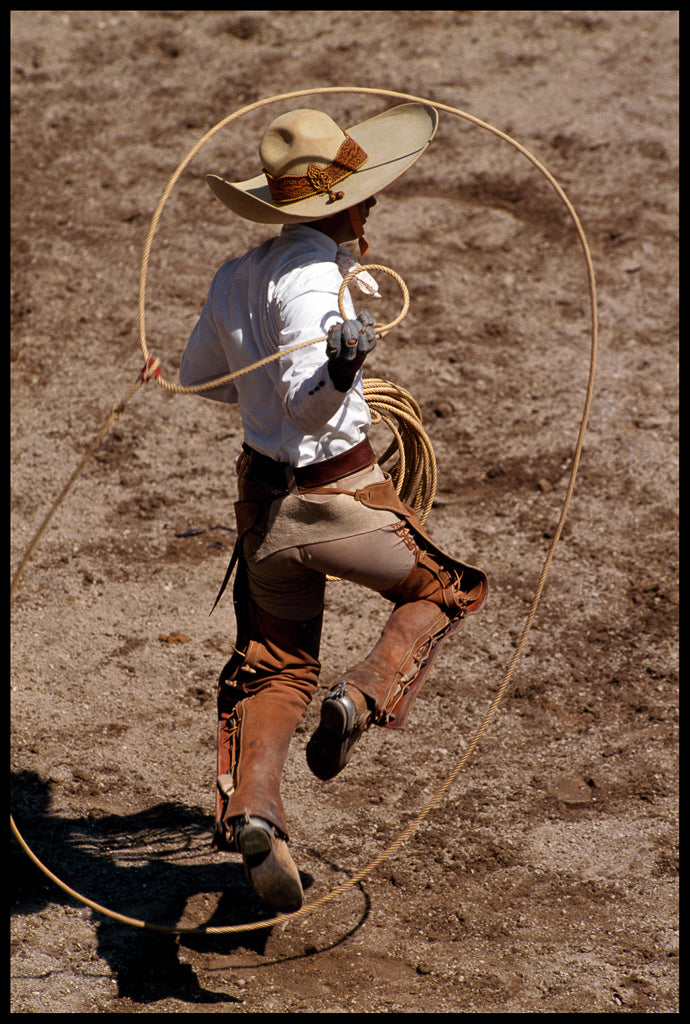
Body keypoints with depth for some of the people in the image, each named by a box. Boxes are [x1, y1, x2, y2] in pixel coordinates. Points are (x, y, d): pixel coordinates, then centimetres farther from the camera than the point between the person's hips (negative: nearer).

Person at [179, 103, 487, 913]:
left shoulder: (236, 277, 3)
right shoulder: (312, 273, -22)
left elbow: (199, 378, 19)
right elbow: (305, 402, -32)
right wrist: (337, 370, -51)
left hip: (263, 495, 7)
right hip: (337, 497, -7)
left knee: (276, 665, 17)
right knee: (447, 590, 17)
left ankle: (249, 807, -3)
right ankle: (367, 696, -5)